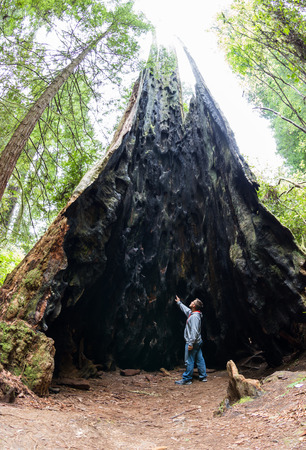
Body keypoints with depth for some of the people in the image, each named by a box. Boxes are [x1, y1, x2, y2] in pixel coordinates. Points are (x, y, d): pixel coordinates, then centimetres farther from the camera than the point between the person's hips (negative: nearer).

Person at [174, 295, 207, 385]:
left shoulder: (195, 316, -22)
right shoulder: (192, 313, 8)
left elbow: (194, 331, -27)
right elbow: (185, 309, 30)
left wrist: (191, 343, -27)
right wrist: (179, 302, 42)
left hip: (193, 342, -10)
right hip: (198, 342, 10)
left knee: (189, 361, -1)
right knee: (199, 359, 15)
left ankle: (187, 379, 6)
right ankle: (203, 376, 24)